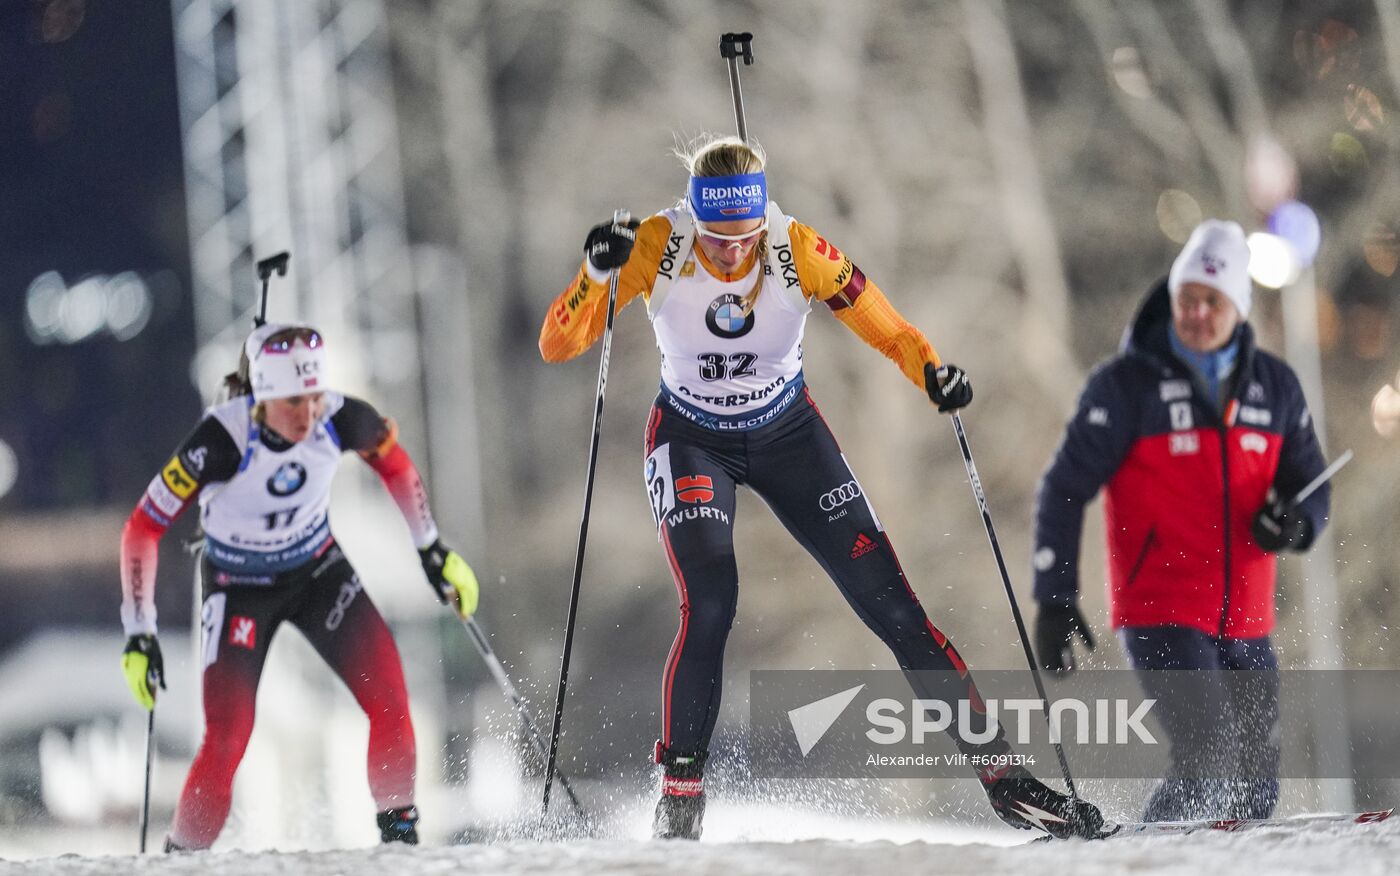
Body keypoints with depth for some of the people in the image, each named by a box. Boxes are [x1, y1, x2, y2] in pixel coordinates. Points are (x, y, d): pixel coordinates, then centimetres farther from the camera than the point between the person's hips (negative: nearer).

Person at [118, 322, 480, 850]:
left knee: (389, 698, -15)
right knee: (227, 740, -15)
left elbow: (394, 463, 1)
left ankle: (400, 835, 0)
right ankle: (184, 857, 6)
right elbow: (143, 529, -24)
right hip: (240, 587, -3)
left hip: (319, 569, 3)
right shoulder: (222, 440, -32)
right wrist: (139, 634, -25)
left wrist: (432, 551, 5)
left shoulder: (340, 420, -23)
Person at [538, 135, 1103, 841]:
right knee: (710, 603, -24)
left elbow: (883, 326, -16)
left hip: (787, 435, 1)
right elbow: (557, 345, -25)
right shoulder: (658, 248, -24)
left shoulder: (798, 251, -23)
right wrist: (596, 273, -42)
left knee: (888, 600, -4)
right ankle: (680, 794, -12)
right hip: (691, 440, -1)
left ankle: (996, 767, 2)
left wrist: (931, 370, -36)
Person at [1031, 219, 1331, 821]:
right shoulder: (1127, 385, -4)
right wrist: (1055, 601, -8)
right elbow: (1064, 491, -2)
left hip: (1245, 624, 5)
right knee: (1208, 762, -22)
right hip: (1161, 615, -5)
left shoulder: (1274, 387, 9)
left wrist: (1296, 523, -9)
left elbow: (1310, 485, 16)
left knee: (1254, 792, 7)